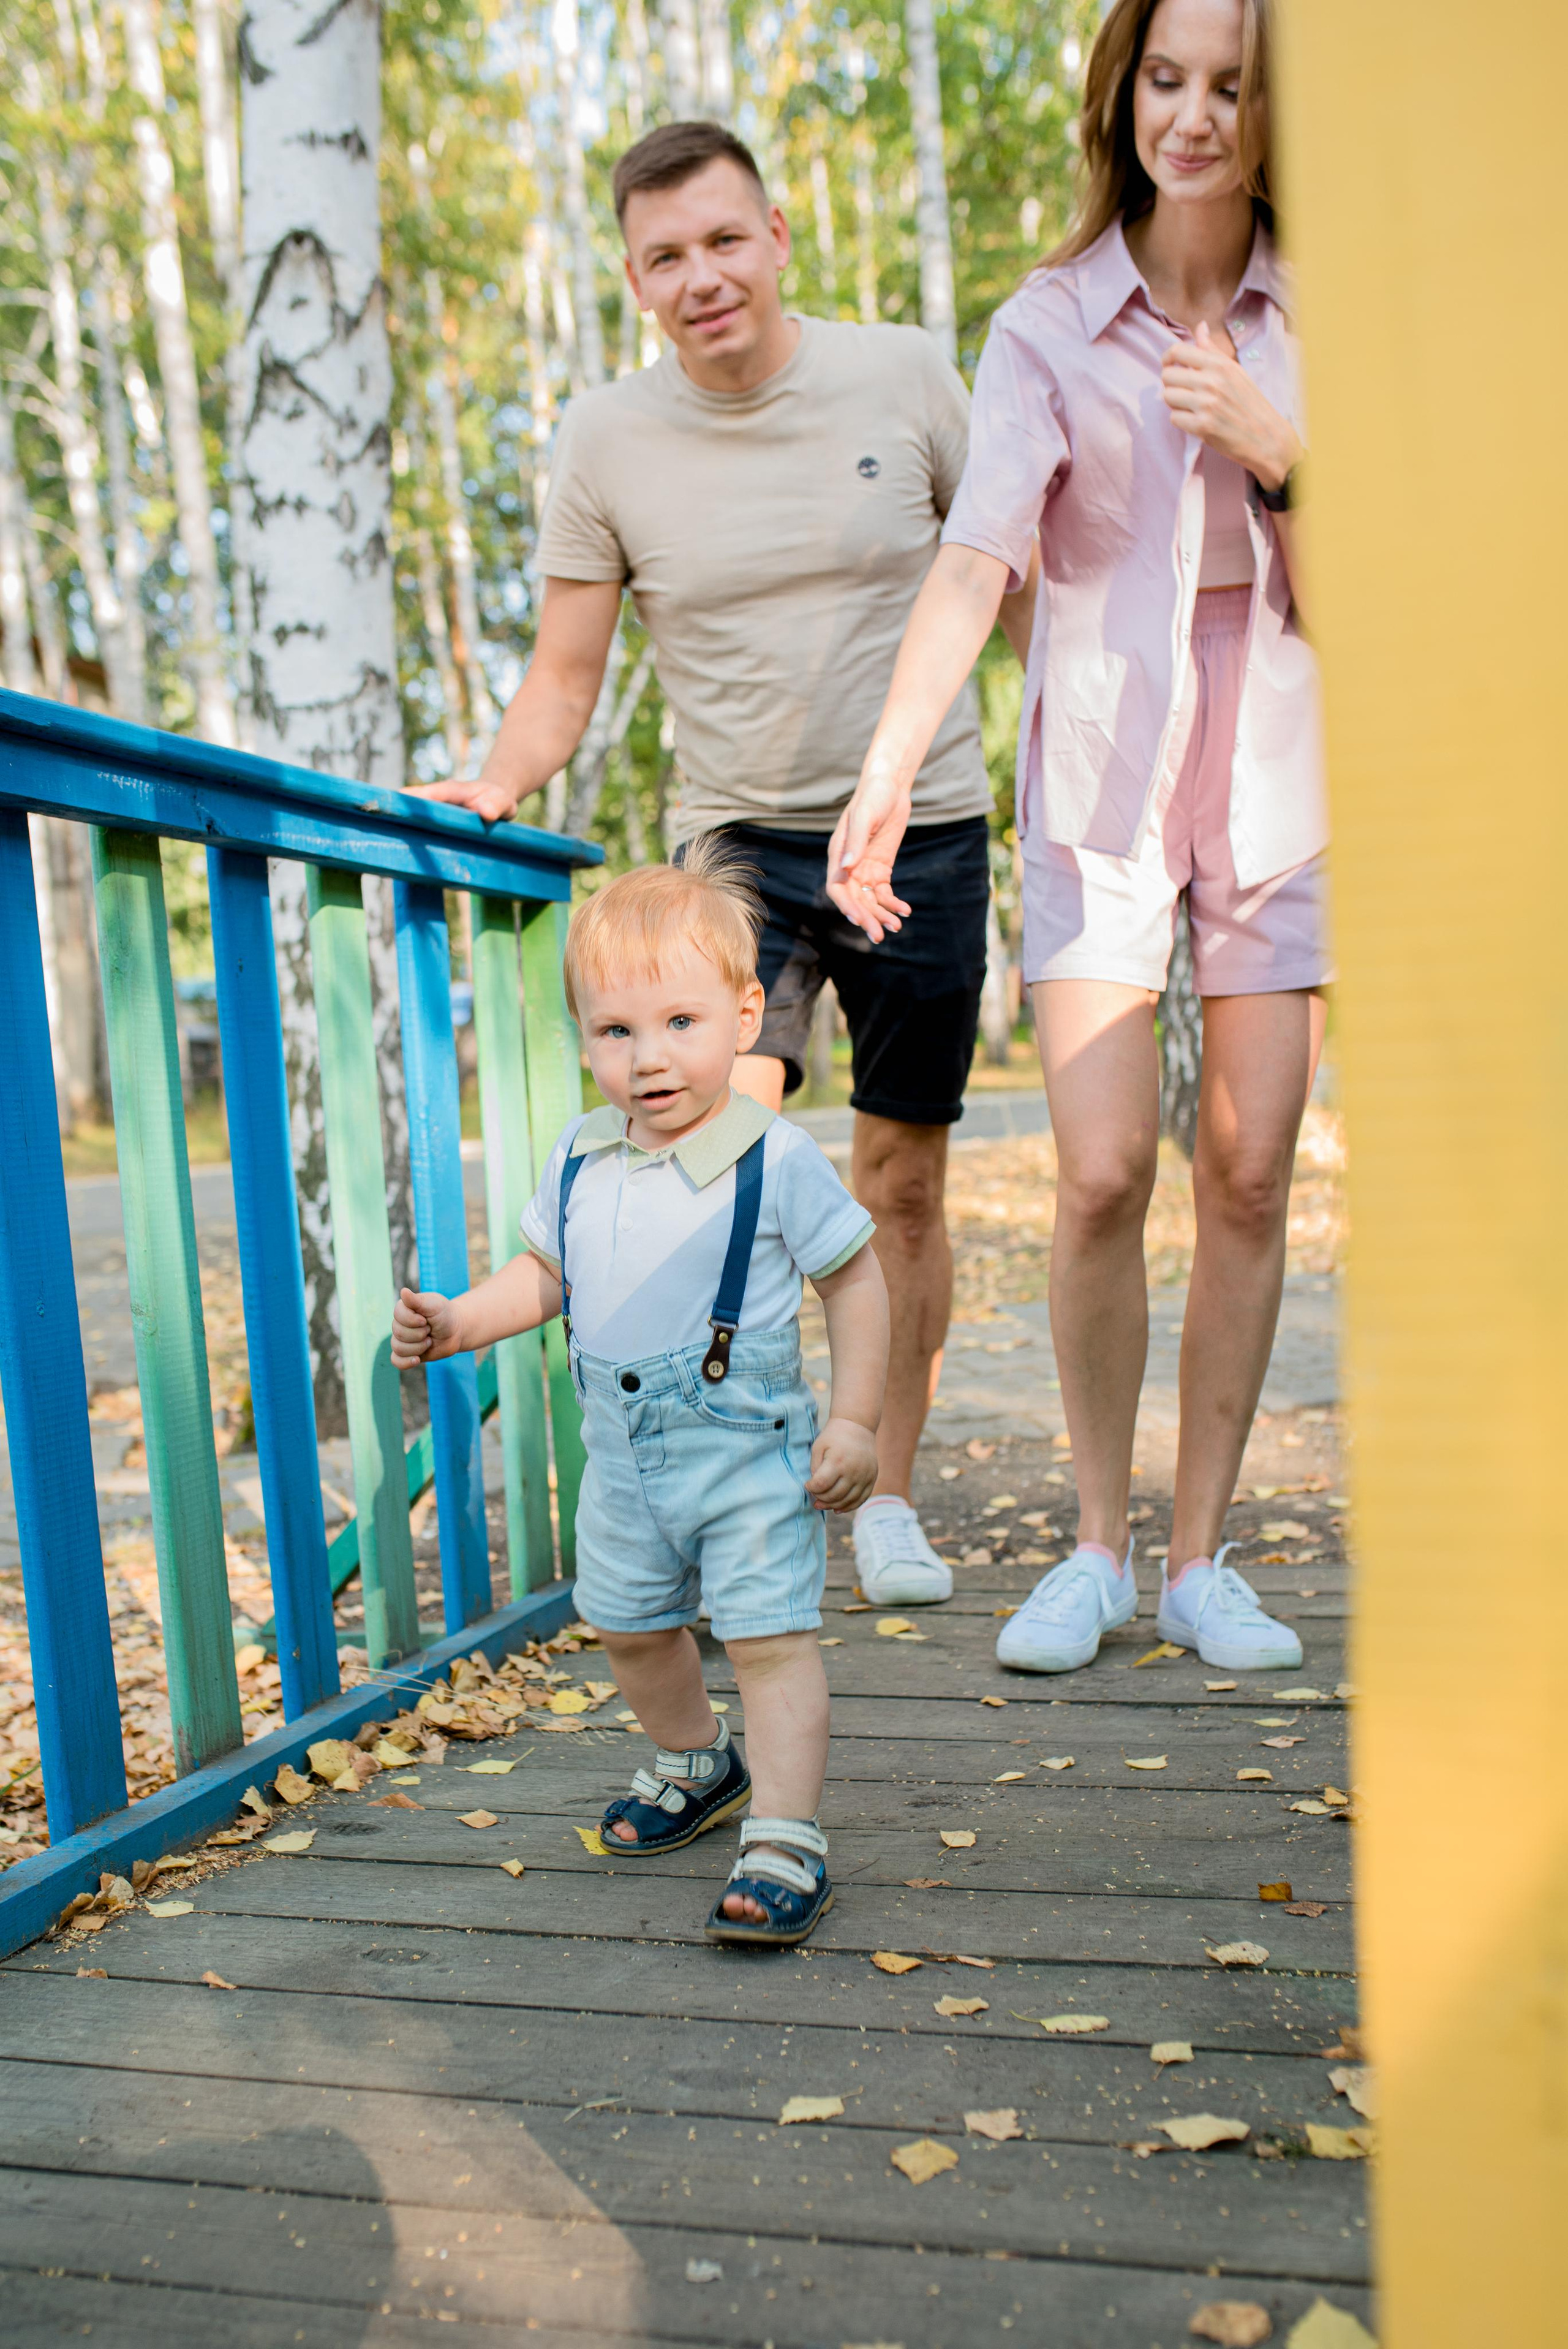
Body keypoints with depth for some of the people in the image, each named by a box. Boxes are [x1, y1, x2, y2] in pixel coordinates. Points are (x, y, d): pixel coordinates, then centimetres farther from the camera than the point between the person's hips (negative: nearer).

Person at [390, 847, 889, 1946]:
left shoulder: (777, 1162, -17)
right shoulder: (581, 1159, -1)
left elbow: (856, 1278, -9)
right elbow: (546, 1273, 13)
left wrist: (854, 1420, -13)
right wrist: (458, 1321, -2)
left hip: (751, 1454, -6)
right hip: (625, 1456, 7)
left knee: (770, 1637, -7)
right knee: (630, 1626, 21)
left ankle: (786, 1840, 3)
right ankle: (698, 1762, 46)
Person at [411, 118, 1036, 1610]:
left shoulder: (901, 376, 0)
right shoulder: (604, 441, 0)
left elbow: (1014, 582, 10)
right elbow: (564, 676, 2)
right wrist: (493, 786, -16)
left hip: (923, 830, 1)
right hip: (740, 842, 0)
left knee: (903, 1175, 5)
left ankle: (888, 1500, 21)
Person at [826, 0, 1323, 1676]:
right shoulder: (1049, 326, 0)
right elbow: (974, 558, -15)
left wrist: (1275, 451, -13)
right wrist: (888, 766, -30)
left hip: (1283, 774, 2)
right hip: (1102, 778, -2)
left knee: (1251, 1173, 0)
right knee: (1103, 1173, -10)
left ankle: (1202, 1559, 14)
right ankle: (1098, 1543, 12)